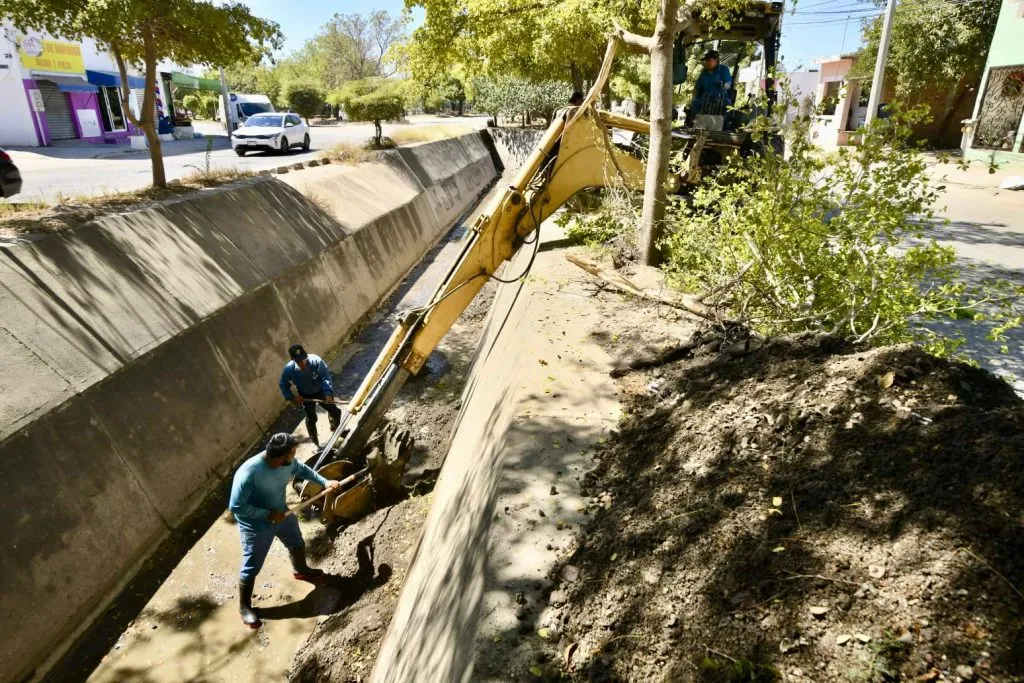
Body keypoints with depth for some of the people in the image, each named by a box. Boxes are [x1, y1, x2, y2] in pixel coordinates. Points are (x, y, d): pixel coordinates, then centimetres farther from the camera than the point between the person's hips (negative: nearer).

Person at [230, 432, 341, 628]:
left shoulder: (287, 462, -18)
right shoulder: (248, 473, -38)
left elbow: (302, 469, 5)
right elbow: (235, 506, -31)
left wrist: (325, 482, 1)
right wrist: (268, 515, -28)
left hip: (282, 514, 7)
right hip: (257, 526, -7)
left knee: (297, 544, 28)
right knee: (251, 567, 12)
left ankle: (301, 571, 60)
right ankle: (244, 607, 37)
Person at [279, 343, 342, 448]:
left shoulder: (315, 360, -32)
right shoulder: (289, 369, -27)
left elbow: (326, 376, -27)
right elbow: (283, 385, -9)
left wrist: (328, 393, -38)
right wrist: (292, 397, -17)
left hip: (321, 391, 1)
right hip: (306, 396, 0)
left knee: (335, 412, 12)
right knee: (311, 419, 7)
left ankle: (335, 428, 45)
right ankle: (315, 443, 29)